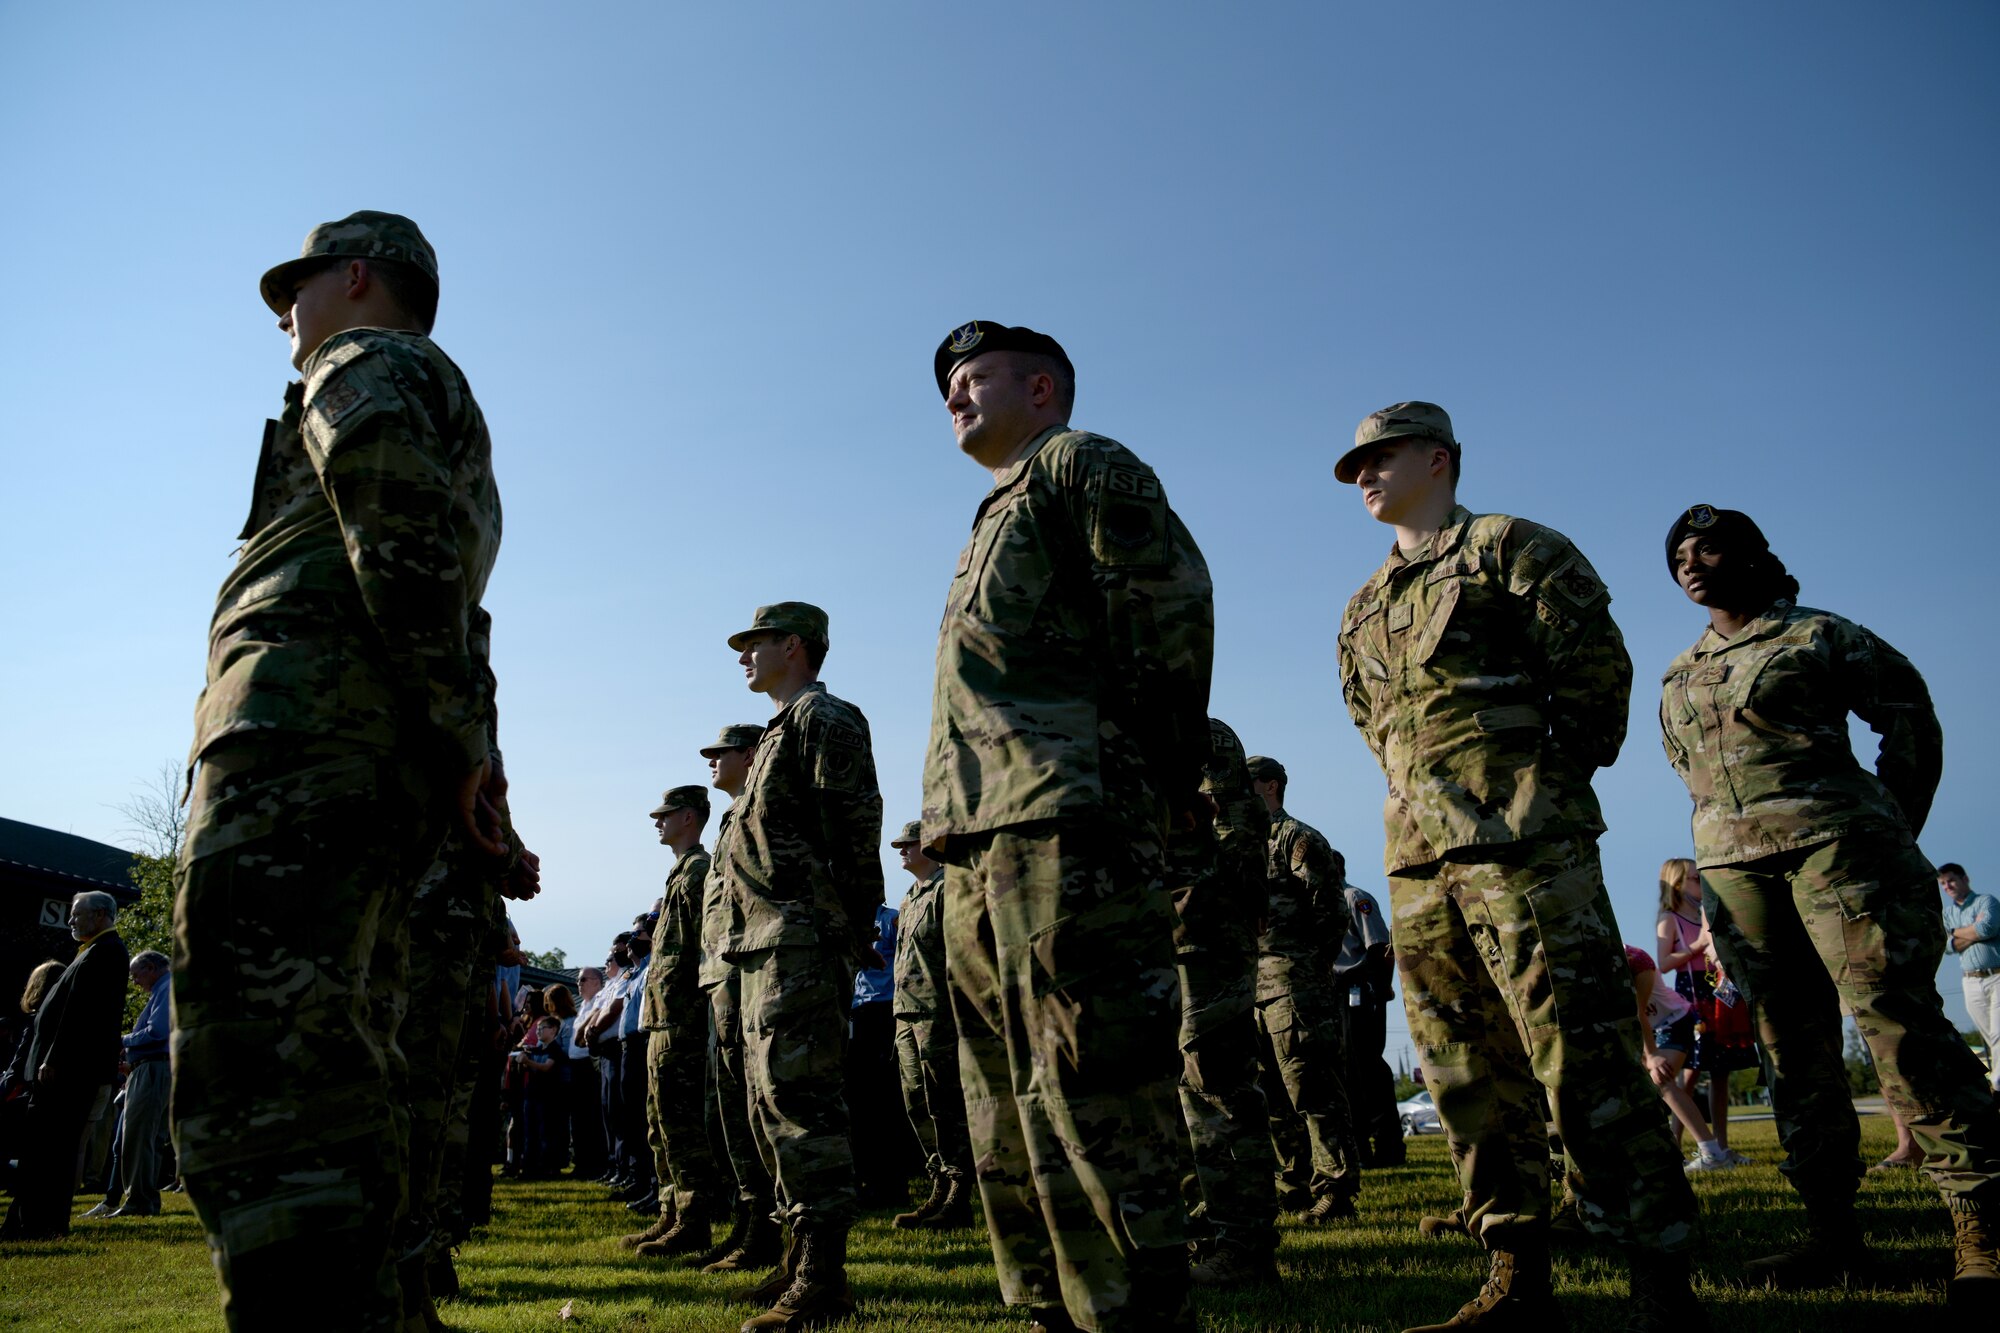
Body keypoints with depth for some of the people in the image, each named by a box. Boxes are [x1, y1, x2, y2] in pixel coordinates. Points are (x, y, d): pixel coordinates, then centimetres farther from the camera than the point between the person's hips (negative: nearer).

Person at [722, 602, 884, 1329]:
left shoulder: (823, 718, -6)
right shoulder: (782, 731, 24)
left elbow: (857, 825, -16)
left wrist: (848, 927, -19)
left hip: (803, 942, -11)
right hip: (767, 945, 11)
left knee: (799, 1095, -12)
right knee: (774, 1098, 13)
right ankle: (805, 1255, 22)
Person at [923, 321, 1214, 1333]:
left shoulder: (1080, 464, 5)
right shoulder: (997, 518, 31)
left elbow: (1174, 598, -9)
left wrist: (1161, 775, -9)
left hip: (1067, 824, -10)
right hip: (979, 841, 10)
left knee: (1093, 1097, -11)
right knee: (1007, 1106, 11)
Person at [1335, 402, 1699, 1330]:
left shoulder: (1509, 548, 3)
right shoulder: (1365, 609, 22)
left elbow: (1597, 665, -4)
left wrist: (1547, 772, 1)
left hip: (1523, 841, -7)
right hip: (1417, 859, 7)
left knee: (1582, 1061, -8)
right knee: (1468, 1077, 7)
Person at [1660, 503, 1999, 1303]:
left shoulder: (1817, 637, 4)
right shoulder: (1677, 680, 18)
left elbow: (1909, 716, 5)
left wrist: (1891, 833, 2)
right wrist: (1738, 829, 17)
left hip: (1835, 842, -5)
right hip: (1733, 868, 5)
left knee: (1897, 1015, -14)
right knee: (1790, 1045, 3)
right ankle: (1834, 1230, 8)